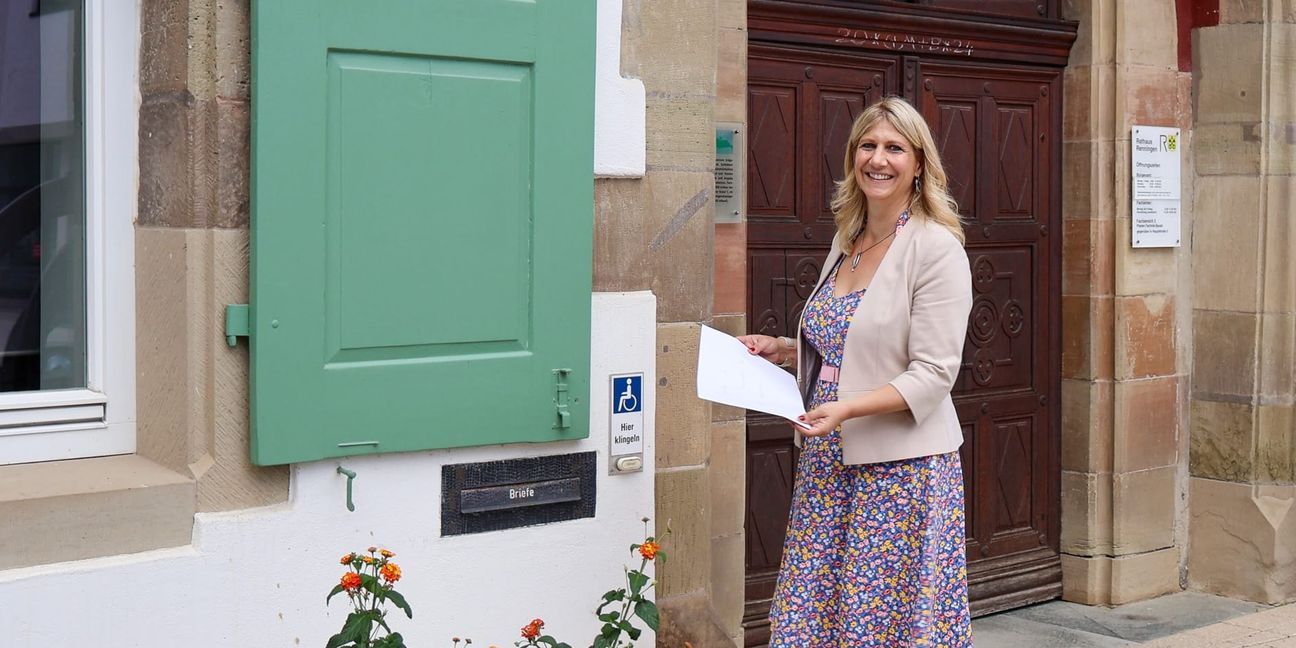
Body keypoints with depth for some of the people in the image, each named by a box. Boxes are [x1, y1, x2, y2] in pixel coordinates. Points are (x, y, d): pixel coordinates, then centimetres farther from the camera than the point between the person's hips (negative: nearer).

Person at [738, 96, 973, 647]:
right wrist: (782, 349, 9)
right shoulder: (847, 240, 12)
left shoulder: (936, 247, -11)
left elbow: (932, 374, -16)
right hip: (828, 459, 7)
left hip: (901, 464, -7)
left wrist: (846, 408, -26)